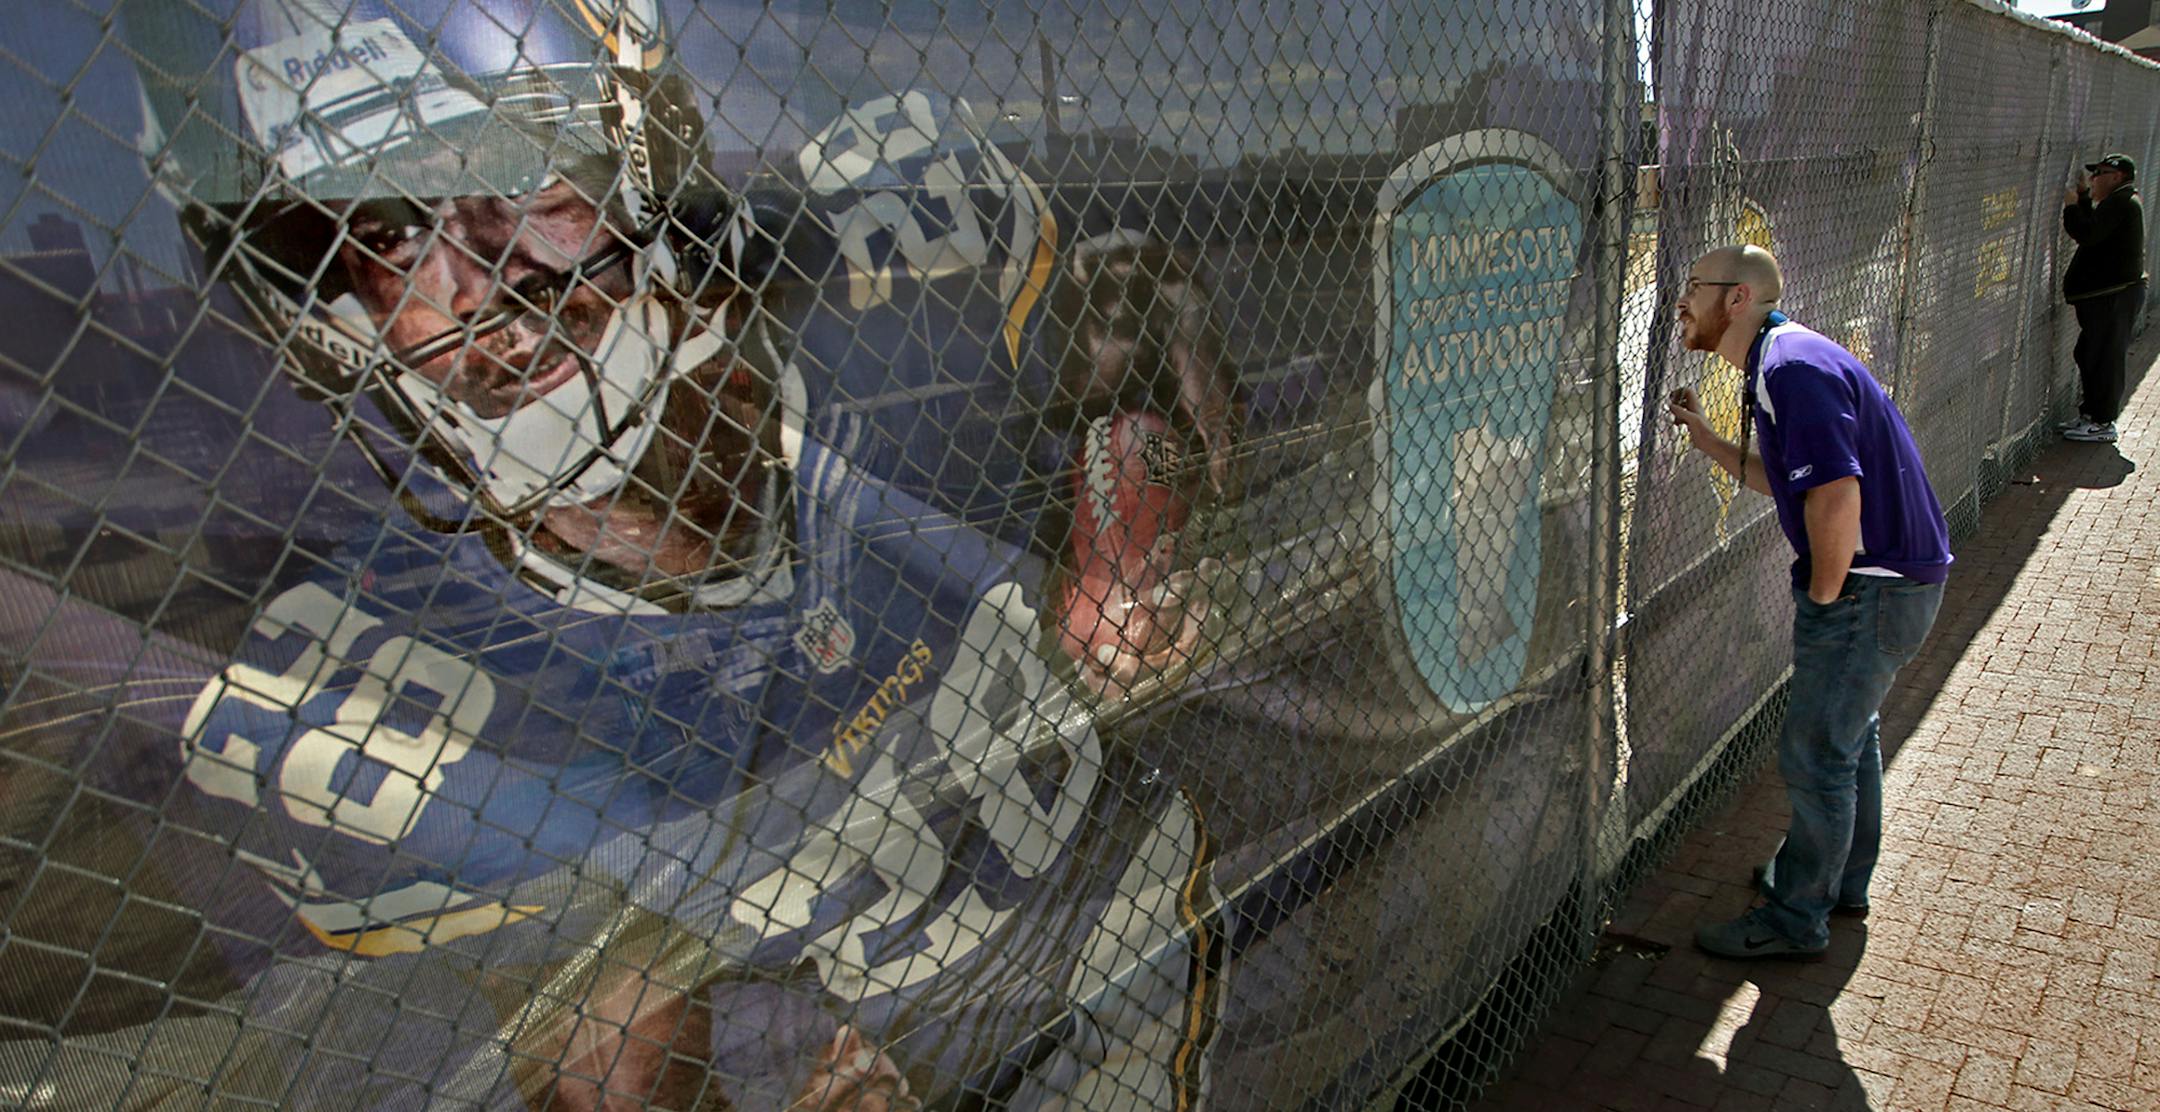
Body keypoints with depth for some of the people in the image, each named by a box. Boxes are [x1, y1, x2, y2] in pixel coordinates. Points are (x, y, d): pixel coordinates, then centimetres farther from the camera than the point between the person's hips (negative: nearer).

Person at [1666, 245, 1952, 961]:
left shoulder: (1793, 369, -23)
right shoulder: (1781, 363, 10)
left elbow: (1836, 499, -32)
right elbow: (1791, 482, 18)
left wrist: (1824, 597, -19)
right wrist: (1709, 442, 11)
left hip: (1870, 587, -11)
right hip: (1897, 579, 11)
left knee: (1815, 754, 1)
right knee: (1850, 730, 25)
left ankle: (1796, 921, 16)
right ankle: (1841, 879, 43)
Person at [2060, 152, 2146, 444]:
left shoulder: (2121, 203, -15)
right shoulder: (2121, 202, 19)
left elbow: (2088, 234, -25)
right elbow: (2093, 230, 23)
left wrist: (2071, 205, -11)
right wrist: (2084, 197, 17)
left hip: (2113, 296, -11)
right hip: (2105, 294, 11)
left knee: (2104, 358, -7)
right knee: (2089, 356, 16)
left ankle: (2102, 423, -4)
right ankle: (2090, 415, 24)